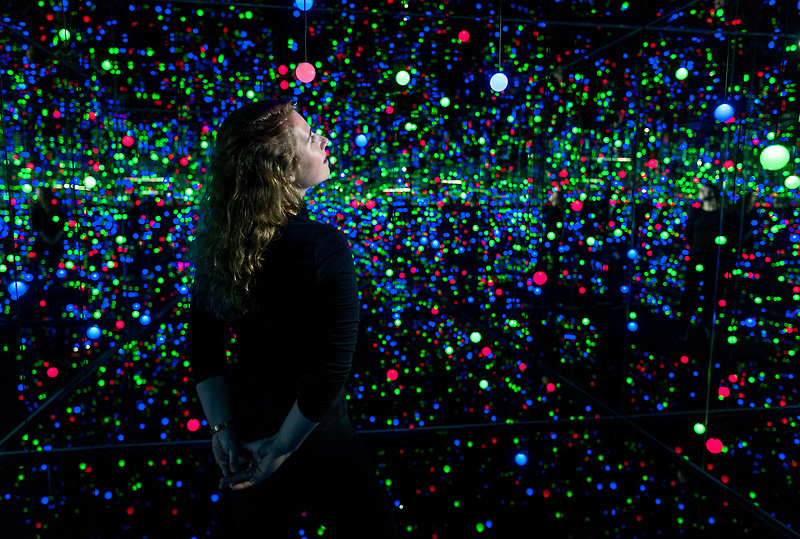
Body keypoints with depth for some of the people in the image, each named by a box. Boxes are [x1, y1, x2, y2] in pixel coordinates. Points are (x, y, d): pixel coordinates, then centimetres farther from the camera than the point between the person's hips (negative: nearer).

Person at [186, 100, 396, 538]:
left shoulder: (220, 241, -6)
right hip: (310, 437, -6)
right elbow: (331, 368, -26)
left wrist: (222, 428, 1)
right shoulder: (322, 245, -25)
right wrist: (281, 448, -14)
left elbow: (203, 342, 0)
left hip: (245, 423, 6)